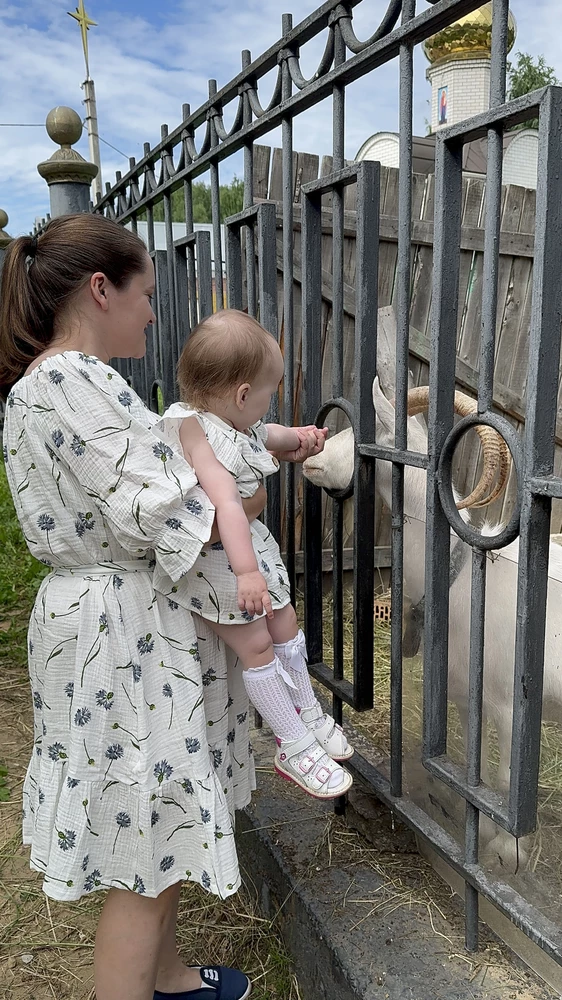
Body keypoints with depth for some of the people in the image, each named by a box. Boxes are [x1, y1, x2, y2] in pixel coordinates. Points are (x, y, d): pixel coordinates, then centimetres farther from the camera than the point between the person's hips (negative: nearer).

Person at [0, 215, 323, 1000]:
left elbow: (155, 462, 17)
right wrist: (252, 501, -8)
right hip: (123, 632, -11)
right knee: (144, 858, 6)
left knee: (157, 838, 25)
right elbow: (159, 510, -27)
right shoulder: (72, 380, -21)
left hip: (125, 622, 11)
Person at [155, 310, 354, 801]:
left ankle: (309, 714, 37)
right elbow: (226, 505, -41)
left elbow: (260, 435, 23)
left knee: (285, 623, 17)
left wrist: (295, 436, 7)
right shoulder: (201, 440, -30)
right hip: (215, 560, -9)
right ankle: (295, 747, 16)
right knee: (256, 647, 0)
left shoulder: (235, 422, -2)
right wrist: (247, 572, -47)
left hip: (250, 543, 9)